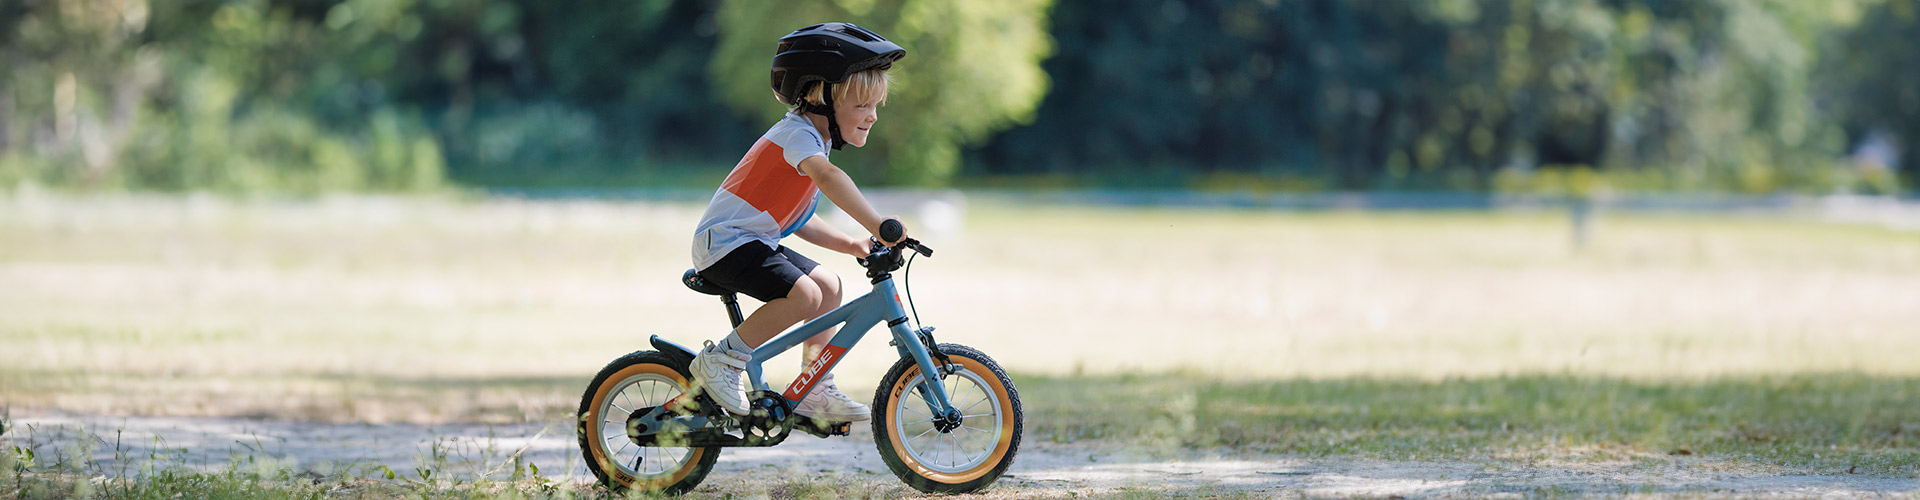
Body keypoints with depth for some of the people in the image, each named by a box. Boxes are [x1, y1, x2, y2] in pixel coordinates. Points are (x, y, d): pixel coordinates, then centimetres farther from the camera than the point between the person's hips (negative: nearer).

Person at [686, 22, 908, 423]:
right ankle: (721, 361, -12)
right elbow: (827, 175, -40)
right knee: (803, 294, -25)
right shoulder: (798, 133, -18)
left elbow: (797, 220, 20)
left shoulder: (812, 137, 15)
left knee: (828, 286, 10)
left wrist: (848, 245, 7)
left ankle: (814, 394, 16)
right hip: (723, 243, -10)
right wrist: (876, 225, -49)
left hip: (753, 240, 10)